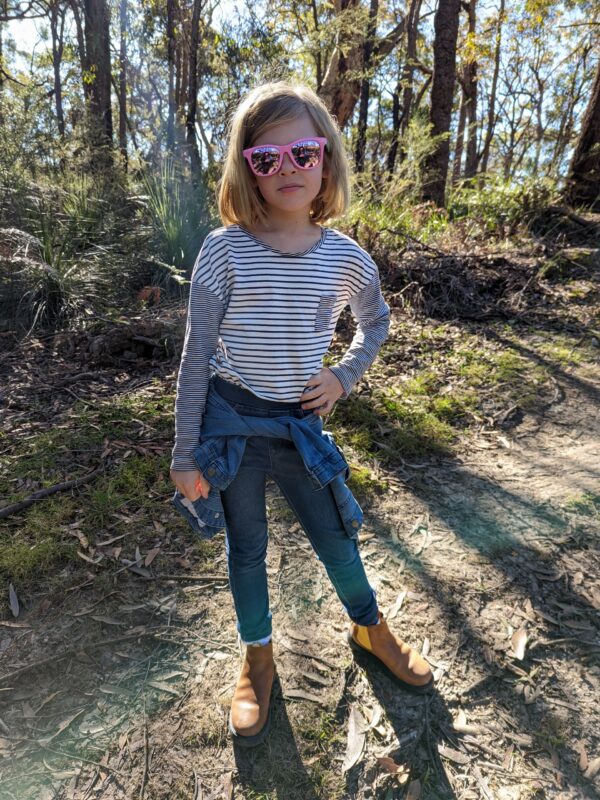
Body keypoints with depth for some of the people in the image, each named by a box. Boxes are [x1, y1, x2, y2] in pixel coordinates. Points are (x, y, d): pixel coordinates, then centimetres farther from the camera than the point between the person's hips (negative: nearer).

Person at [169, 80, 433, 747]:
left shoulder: (347, 257, -4)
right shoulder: (224, 249, -11)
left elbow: (376, 323, 16)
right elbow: (196, 357, -8)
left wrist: (344, 376, 0)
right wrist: (185, 454, -6)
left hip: (301, 424, 2)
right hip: (230, 422, -1)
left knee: (335, 537, 15)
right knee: (246, 548, 14)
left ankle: (369, 629, 46)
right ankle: (257, 656, 42)